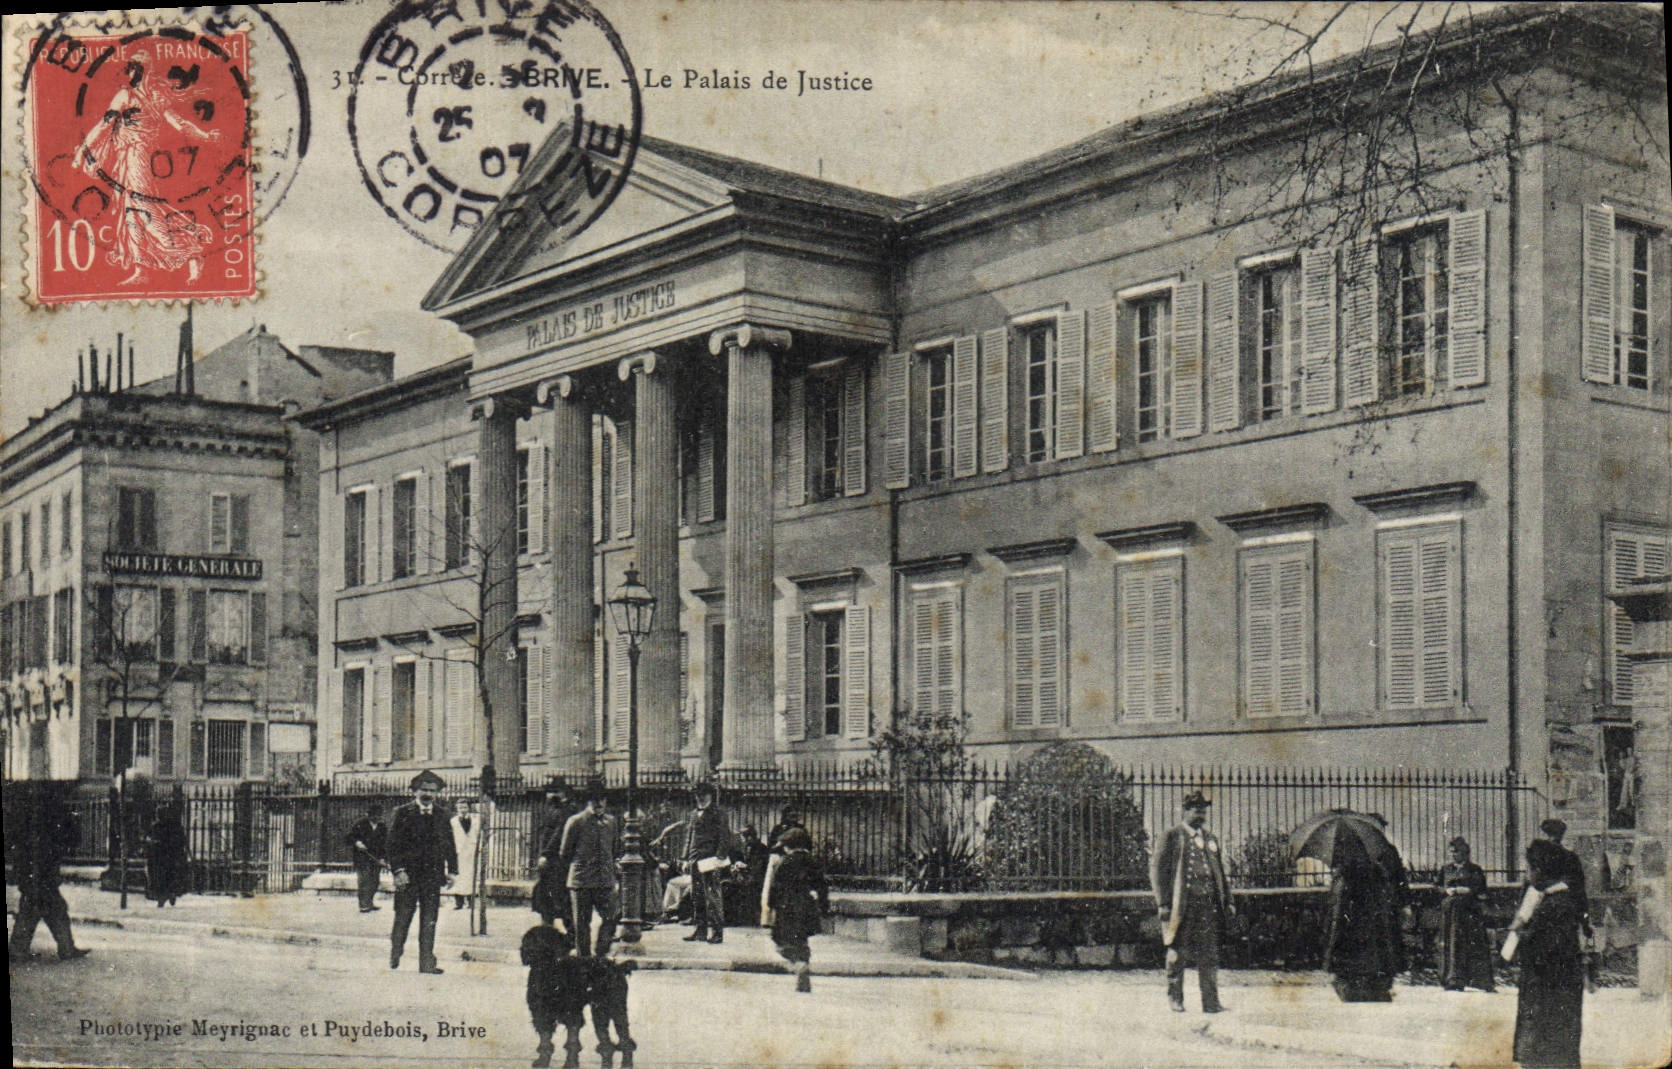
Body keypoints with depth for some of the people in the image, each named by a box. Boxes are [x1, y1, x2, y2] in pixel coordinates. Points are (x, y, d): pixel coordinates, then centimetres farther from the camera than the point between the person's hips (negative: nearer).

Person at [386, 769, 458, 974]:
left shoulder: (441, 815, 10)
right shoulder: (403, 813, 0)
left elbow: (449, 845, 14)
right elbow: (394, 843, -4)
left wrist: (452, 870, 6)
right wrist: (398, 869, -13)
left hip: (433, 874, 3)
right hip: (408, 873, -3)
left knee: (429, 921, 2)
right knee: (402, 918, 3)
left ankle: (427, 962, 6)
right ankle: (394, 957, 19)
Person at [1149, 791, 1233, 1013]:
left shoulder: (1210, 838, 18)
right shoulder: (1173, 836, 0)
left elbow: (1220, 872, 23)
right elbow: (1157, 869, -5)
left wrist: (1228, 901, 15)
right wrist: (1163, 903, -11)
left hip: (1209, 902, 5)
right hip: (1181, 903, -5)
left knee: (1210, 954, 0)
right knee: (1178, 953, 2)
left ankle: (1211, 1001, 1)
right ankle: (1175, 997, 15)